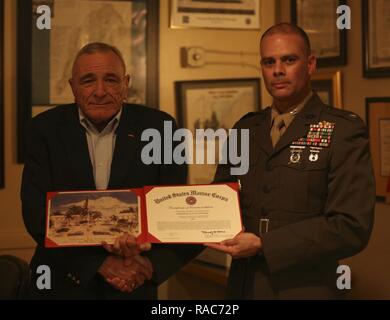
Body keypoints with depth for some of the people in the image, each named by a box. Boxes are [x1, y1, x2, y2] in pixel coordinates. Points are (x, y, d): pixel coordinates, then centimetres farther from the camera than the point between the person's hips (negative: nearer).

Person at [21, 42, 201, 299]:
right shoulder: (46, 129, -6)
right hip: (63, 285, 0)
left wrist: (152, 263, -27)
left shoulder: (160, 128, -7)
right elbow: (37, 214, -13)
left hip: (134, 286, 1)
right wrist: (101, 263, -23)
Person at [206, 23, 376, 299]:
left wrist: (263, 244, -20)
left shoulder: (345, 130, -9)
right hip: (243, 286, 5)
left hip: (306, 289, -4)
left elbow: (352, 227, -17)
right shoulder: (245, 129, 8)